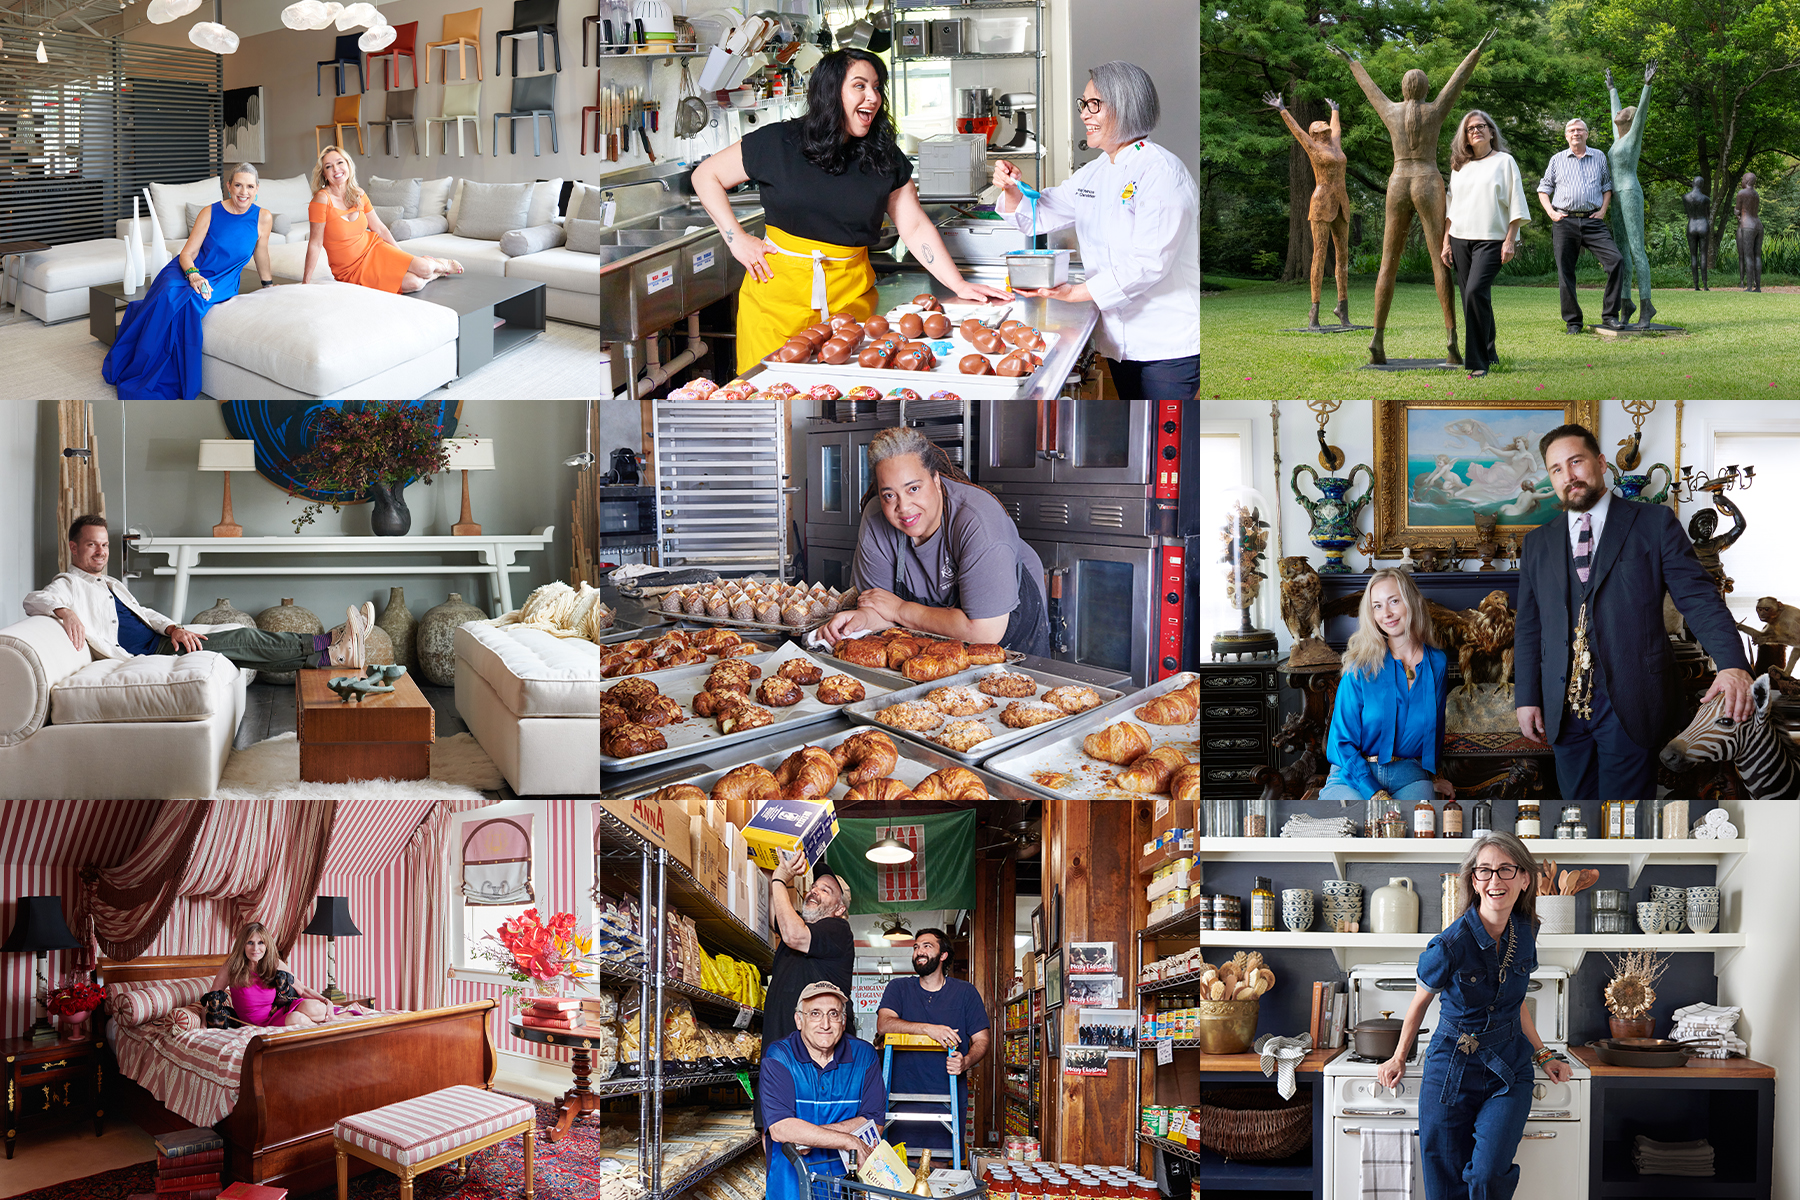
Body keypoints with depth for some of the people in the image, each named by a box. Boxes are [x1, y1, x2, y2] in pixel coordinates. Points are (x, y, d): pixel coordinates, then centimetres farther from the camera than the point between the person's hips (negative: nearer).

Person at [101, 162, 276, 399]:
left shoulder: (262, 218, -4)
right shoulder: (210, 212, -6)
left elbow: (261, 255, 13)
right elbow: (187, 253, -6)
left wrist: (268, 283, 26)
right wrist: (193, 275, -26)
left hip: (222, 282, 0)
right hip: (191, 270, 0)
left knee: (191, 302, -33)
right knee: (168, 297, -33)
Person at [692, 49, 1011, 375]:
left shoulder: (884, 157, 6)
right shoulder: (777, 143, -2)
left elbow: (914, 227, 6)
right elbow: (706, 176, 5)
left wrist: (959, 285, -2)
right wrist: (737, 240, -3)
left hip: (850, 295, 2)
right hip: (778, 290, -2)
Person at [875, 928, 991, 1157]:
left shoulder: (965, 992, 10)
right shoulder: (898, 989, 10)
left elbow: (981, 1040, 9)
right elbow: (884, 1024, -8)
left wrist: (966, 1061, -15)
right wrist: (929, 1029, -23)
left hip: (949, 1102, 0)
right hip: (904, 1099, 0)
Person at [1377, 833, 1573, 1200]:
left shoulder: (1524, 932, -2)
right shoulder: (1450, 945, -17)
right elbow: (1420, 1002, 2)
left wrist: (1543, 1054, 13)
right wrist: (1398, 1058, 12)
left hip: (1509, 1071, 3)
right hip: (1452, 1070, -3)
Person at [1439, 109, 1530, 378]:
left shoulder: (1504, 161, 4)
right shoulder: (1459, 166, 16)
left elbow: (1515, 204, 0)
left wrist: (1510, 240, -8)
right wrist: (1446, 242, 12)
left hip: (1491, 239, -5)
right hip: (1461, 239, 5)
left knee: (1475, 292, -20)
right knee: (1472, 298, 5)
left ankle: (1479, 362, -16)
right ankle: (1488, 353, 17)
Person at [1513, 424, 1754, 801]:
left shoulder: (1654, 523, 2)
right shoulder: (1538, 543, 13)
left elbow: (1699, 597, -6)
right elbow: (1528, 627, 15)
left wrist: (1732, 664, -21)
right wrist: (1526, 698, 6)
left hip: (1629, 705, -3)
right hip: (1563, 708, 4)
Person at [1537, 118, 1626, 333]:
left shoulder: (1599, 157, 14)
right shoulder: (1557, 159, 12)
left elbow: (1607, 186, 21)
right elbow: (1544, 189, 16)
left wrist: (1603, 210, 6)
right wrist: (1550, 212, 1)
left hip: (1592, 221, 0)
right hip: (1564, 221, 0)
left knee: (1616, 260, -16)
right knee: (1565, 273, -2)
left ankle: (1609, 315, -9)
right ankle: (1572, 321, 7)